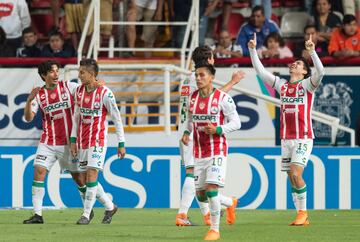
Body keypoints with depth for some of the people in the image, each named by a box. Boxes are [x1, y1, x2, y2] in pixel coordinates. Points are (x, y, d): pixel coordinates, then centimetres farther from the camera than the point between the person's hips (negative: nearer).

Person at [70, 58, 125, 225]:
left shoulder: (105, 93, -12)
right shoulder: (79, 91, 6)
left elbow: (117, 119, -7)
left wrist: (121, 144, -7)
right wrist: (73, 140, 8)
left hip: (98, 141, -7)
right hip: (82, 141, 7)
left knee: (91, 175, -14)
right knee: (87, 178, 10)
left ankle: (86, 214, -11)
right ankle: (110, 207, 27)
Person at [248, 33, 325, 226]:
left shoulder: (307, 85, -1)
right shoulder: (281, 85, 13)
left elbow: (320, 72, -19)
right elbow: (260, 71, 13)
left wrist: (312, 52, -31)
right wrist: (253, 50, 4)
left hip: (303, 139, -5)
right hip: (286, 139, 5)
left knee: (295, 174, -17)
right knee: (292, 178, 4)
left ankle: (303, 211, -6)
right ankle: (301, 217, 8)